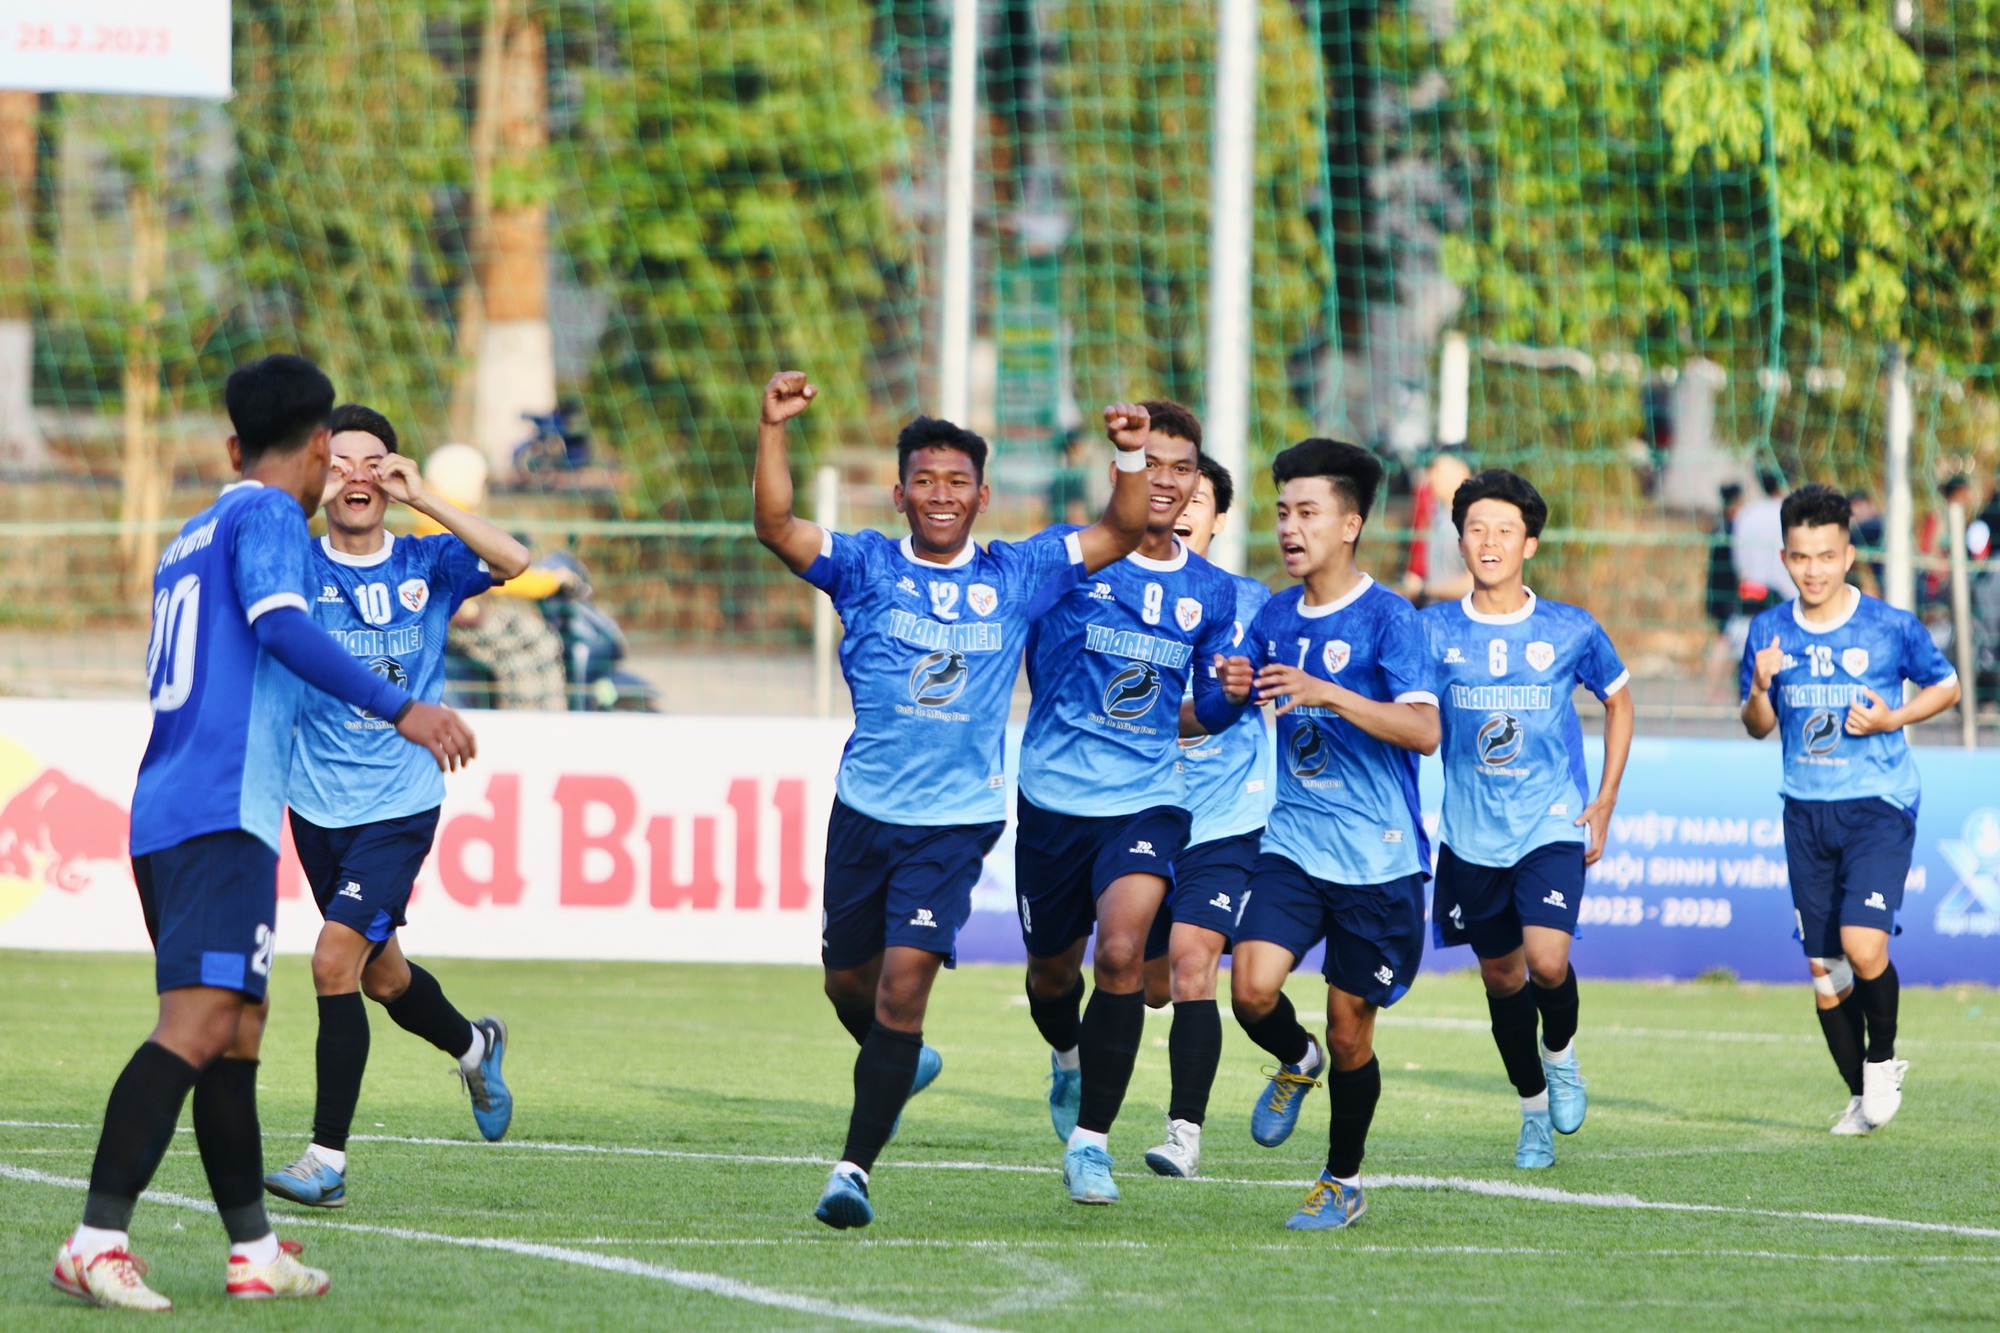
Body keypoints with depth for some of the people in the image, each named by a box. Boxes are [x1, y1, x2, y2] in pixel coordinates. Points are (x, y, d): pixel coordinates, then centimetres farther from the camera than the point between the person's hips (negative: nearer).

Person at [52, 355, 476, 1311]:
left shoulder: (190, 538, 23)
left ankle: (255, 1250, 20)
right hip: (224, 813, -10)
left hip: (163, 817, 10)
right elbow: (283, 628, -19)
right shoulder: (268, 517, -3)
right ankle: (97, 1240, -25)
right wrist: (401, 710, -23)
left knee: (237, 1024, 15)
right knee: (198, 1024, -16)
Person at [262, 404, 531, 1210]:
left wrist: (423, 500, -22)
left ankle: (327, 1159, -14)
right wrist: (309, 504, -28)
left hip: (398, 809, -3)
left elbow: (513, 562, -17)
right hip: (318, 808, 3)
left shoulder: (426, 564, -1)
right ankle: (474, 1047, 49)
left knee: (337, 957, -18)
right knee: (380, 974, 17)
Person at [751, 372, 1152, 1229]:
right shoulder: (866, 568, -2)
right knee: (848, 980, 15)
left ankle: (855, 1168, -12)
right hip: (865, 808, 2)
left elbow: (1122, 533, 8)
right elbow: (776, 527, -17)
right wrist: (772, 431, -30)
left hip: (956, 821, -2)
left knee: (903, 982, -15)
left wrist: (1130, 455, -9)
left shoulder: (1016, 577, 2)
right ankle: (901, 1064, 49)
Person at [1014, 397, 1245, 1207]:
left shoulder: (1210, 592, 5)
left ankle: (1090, 1140, -14)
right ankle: (1069, 1059, 52)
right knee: (1052, 965, 15)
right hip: (1055, 797, 0)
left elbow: (1206, 713, 12)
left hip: (1147, 799, 0)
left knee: (1121, 950, -22)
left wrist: (1231, 695, -8)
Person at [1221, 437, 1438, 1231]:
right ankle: (1297, 1063, 17)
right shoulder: (1275, 617, 7)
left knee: (1349, 1031, 4)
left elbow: (1424, 731, -21)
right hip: (1294, 841, 4)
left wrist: (1327, 693, -30)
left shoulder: (1386, 617, -10)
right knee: (1252, 990, -17)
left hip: (1377, 858, -4)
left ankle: (1344, 1182, 24)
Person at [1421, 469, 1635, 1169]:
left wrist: (1603, 807, 8)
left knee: (1546, 960, -21)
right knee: (1501, 977, 11)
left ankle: (1560, 1052, 12)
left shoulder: (1571, 631, -3)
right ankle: (1534, 1108, 32)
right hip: (1472, 835, 2)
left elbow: (1619, 701, 12)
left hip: (1553, 825, -2)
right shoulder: (1434, 631, -3)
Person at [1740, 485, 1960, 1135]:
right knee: (1821, 966, 5)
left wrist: (1893, 720, -10)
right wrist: (1760, 691, -10)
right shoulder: (1770, 631, 3)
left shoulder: (1892, 627, -7)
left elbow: (1947, 685, 7)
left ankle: (1883, 1060, 6)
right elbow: (1758, 727, 12)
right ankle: (1860, 1094, 20)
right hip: (1806, 811, 4)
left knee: (1862, 944, -20)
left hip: (1879, 806, -4)